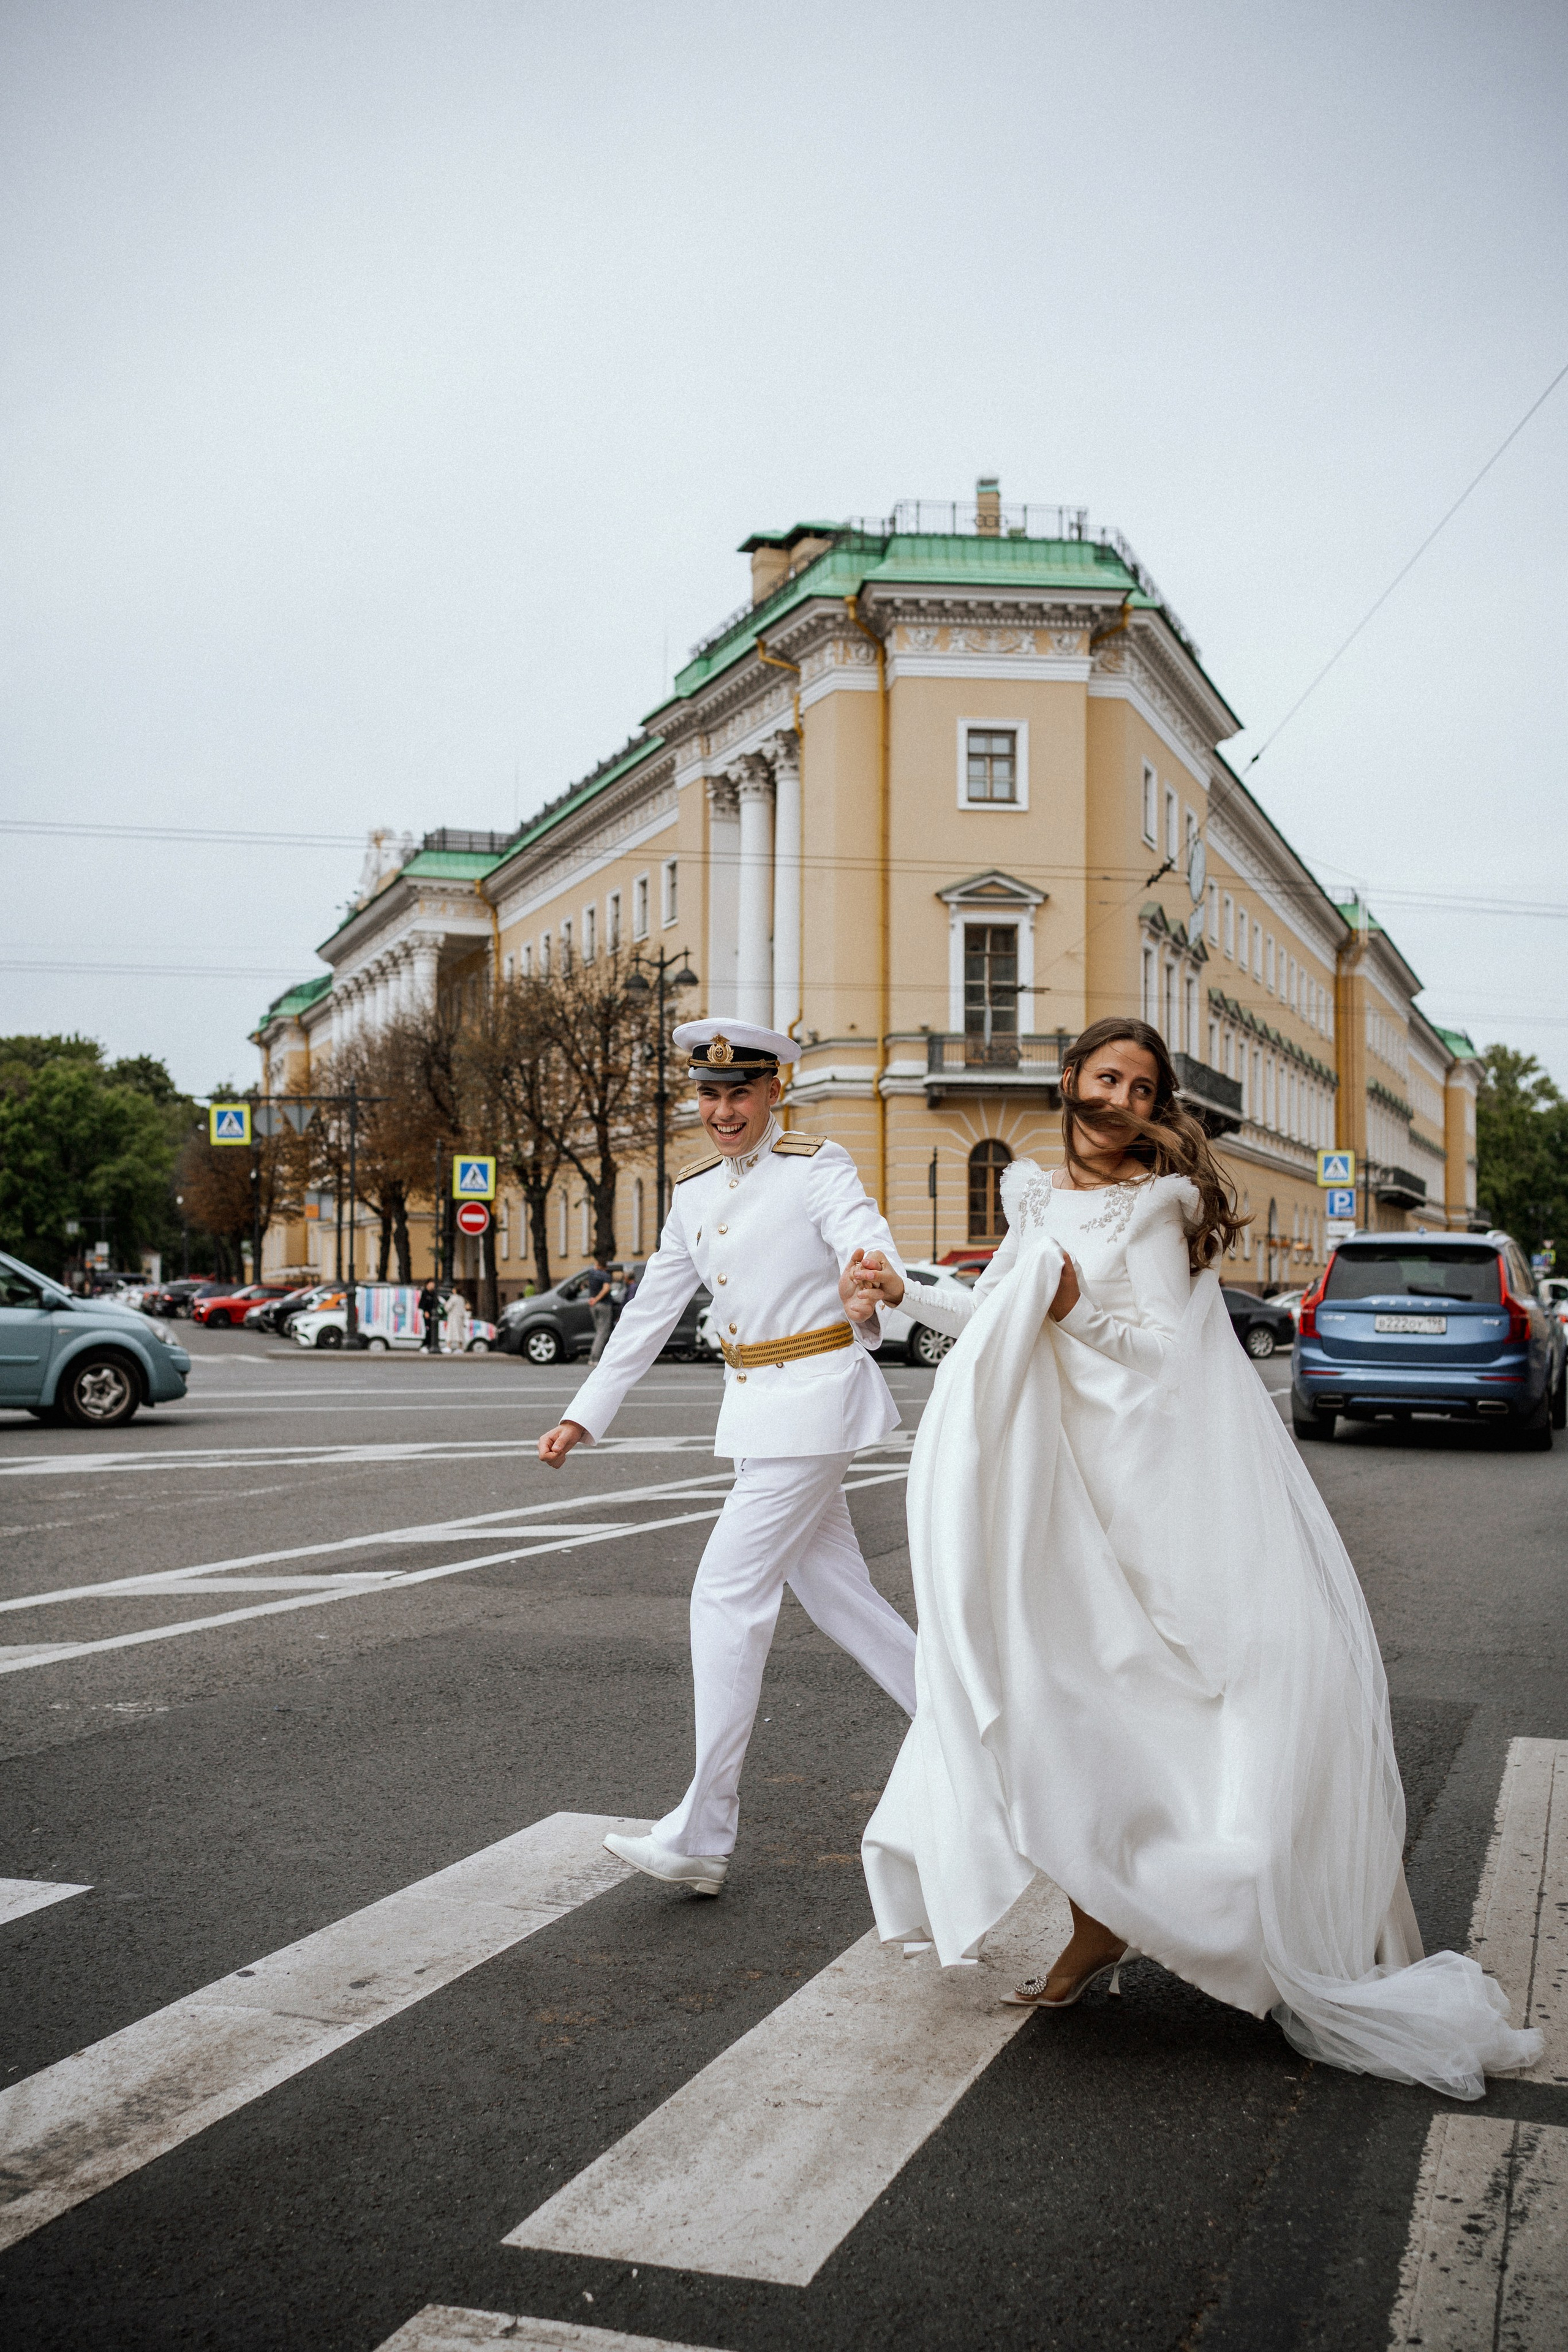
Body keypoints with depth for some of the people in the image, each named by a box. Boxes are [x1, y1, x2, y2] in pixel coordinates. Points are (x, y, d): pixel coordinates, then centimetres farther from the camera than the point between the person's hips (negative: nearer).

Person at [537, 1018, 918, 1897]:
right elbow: (652, 1309, 15)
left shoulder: (816, 1166, -10)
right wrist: (583, 1416, 13)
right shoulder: (696, 1192, 11)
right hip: (755, 1406, 8)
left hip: (813, 1396, -8)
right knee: (831, 1587, 13)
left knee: (728, 1593, -8)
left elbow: (866, 1239, -29)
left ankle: (704, 1836, -1)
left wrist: (867, 1288, -54)